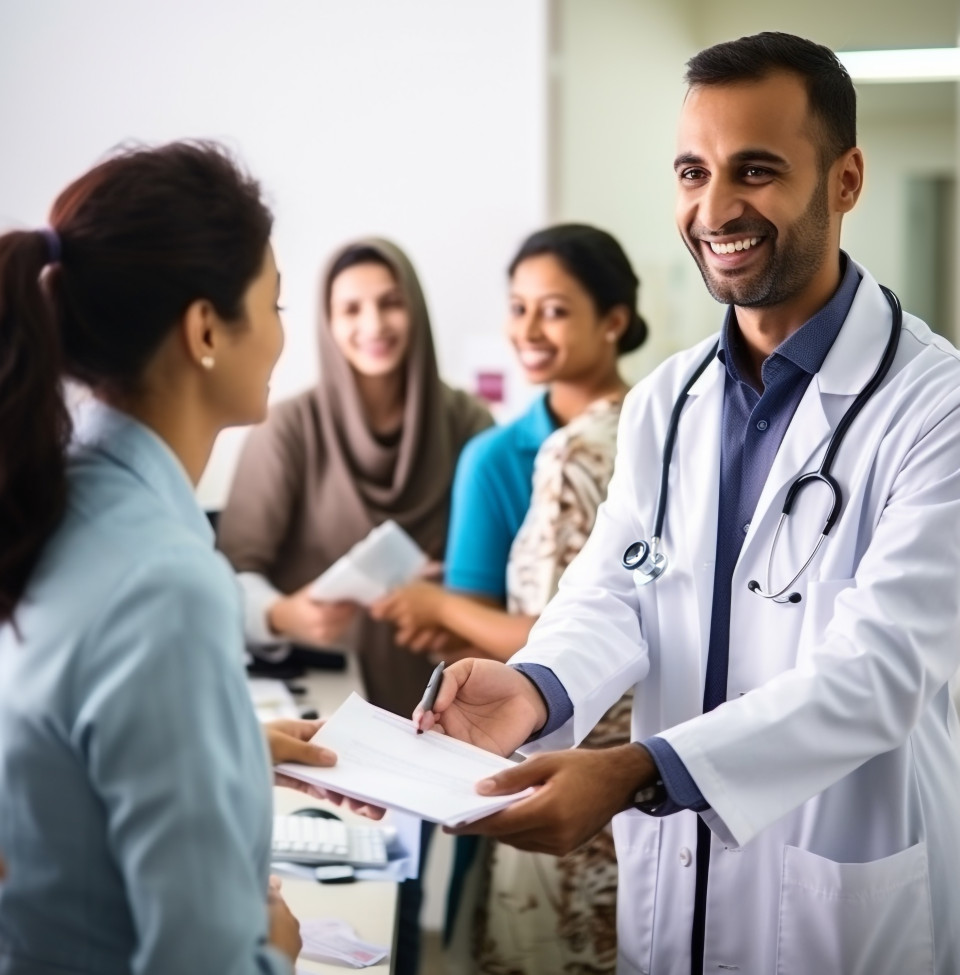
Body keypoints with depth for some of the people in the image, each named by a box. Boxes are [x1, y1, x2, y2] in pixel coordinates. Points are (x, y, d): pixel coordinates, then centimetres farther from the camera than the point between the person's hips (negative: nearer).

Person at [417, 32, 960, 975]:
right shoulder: (662, 401, 7)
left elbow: (878, 669, -23)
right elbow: (613, 591, -1)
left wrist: (636, 773, -35)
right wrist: (538, 688, -25)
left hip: (847, 898, -5)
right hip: (669, 884, 5)